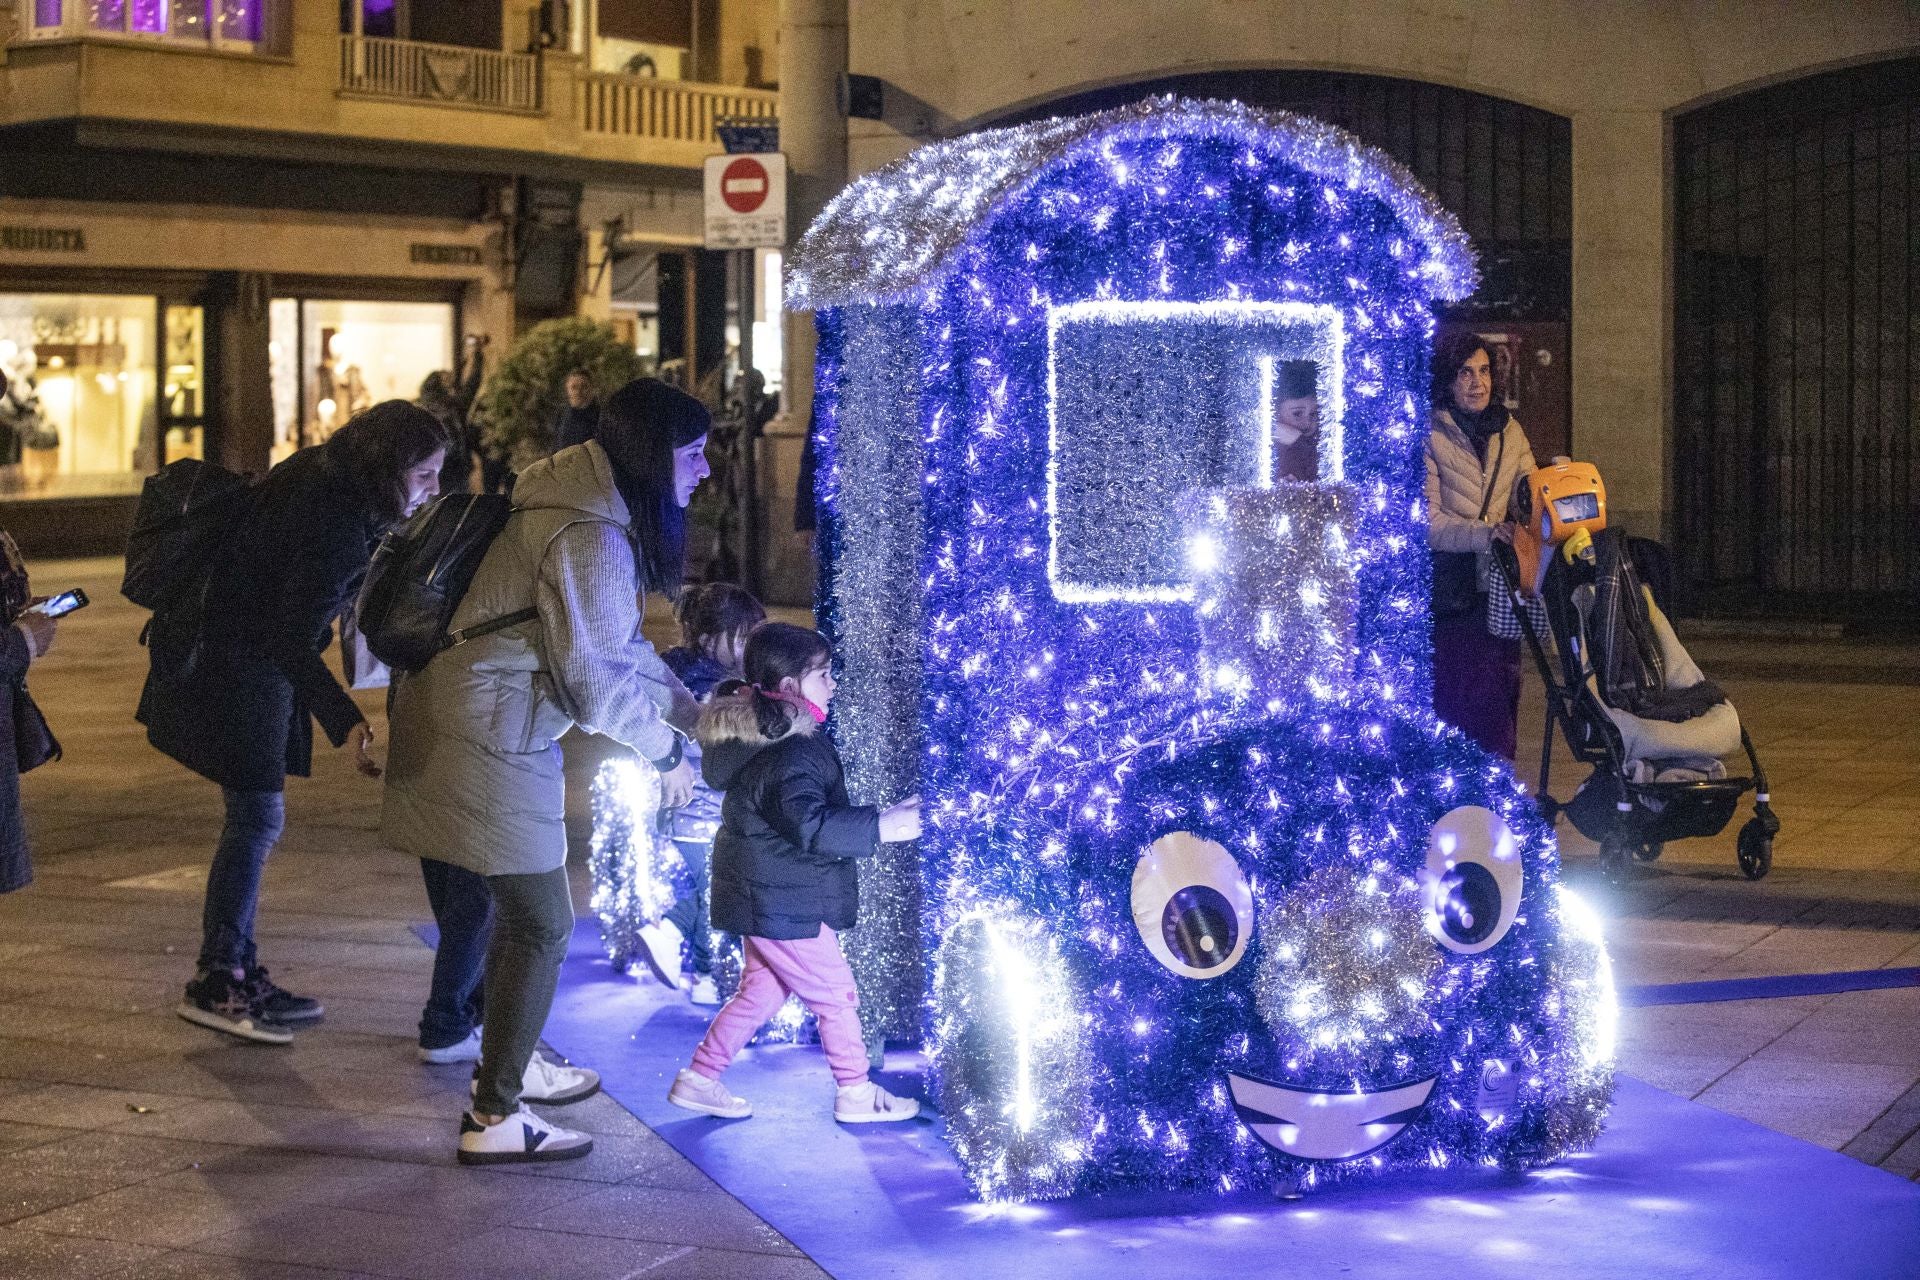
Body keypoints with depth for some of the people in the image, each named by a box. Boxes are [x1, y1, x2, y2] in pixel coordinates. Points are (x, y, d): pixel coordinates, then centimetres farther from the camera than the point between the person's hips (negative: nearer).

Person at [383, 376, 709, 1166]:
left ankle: (507, 1063, 39)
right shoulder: (588, 538, -23)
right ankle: (493, 1121, 4)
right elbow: (594, 679, -20)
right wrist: (664, 754, -6)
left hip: (469, 721, 10)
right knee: (541, 927, -3)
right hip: (490, 740, -10)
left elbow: (617, 644, 18)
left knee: (520, 911, 23)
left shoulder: (593, 514, 10)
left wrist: (690, 707, 10)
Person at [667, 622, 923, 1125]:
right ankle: (855, 1093, 17)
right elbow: (810, 825, -35)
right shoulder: (790, 754, -25)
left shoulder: (751, 735, 9)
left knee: (760, 993, 19)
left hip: (763, 896, 10)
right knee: (836, 994, 4)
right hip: (785, 903, -10)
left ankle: (698, 1079, 23)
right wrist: (882, 825, -33)